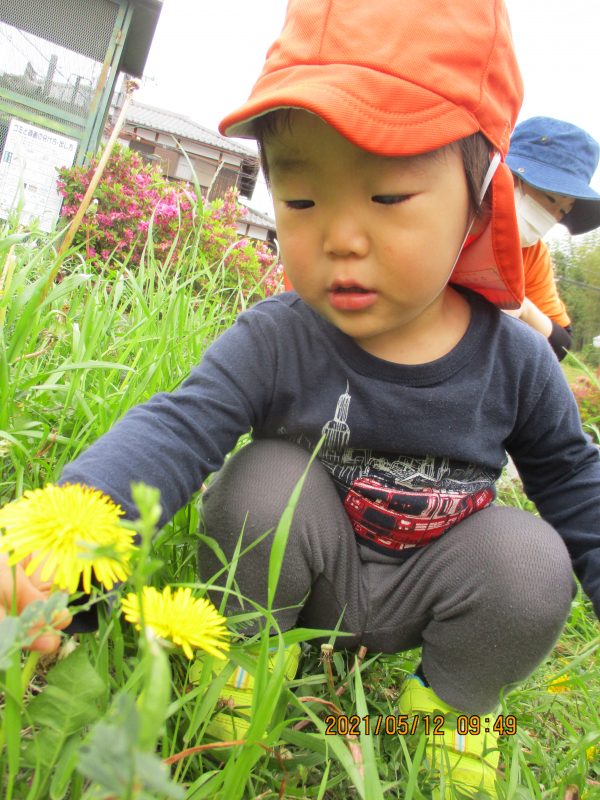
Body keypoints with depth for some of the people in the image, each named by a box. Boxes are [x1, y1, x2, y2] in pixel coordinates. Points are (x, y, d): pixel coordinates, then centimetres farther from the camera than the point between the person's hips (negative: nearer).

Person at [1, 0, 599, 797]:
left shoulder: (515, 360, -15)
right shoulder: (273, 342, -21)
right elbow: (178, 429, -31)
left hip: (420, 595, 2)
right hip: (301, 576, -1)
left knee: (534, 565, -23)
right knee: (265, 479, -29)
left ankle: (454, 699, 9)